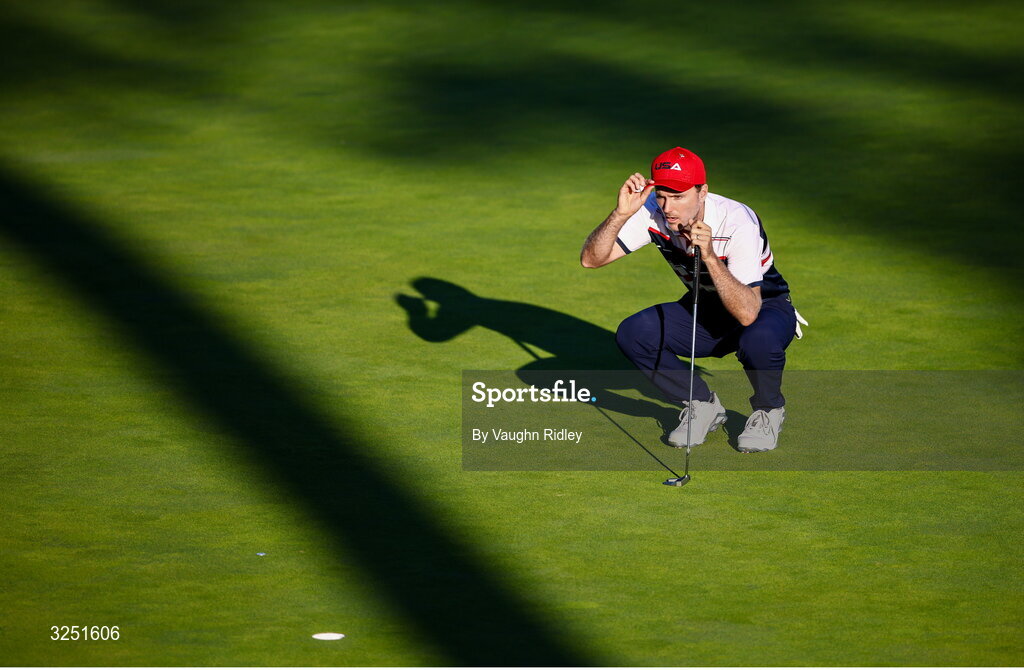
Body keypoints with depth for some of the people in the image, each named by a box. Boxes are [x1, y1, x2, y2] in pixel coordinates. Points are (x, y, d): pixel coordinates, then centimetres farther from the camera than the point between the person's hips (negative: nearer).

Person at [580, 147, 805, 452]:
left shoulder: (737, 222, -32)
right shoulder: (653, 214, -18)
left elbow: (748, 313, -40)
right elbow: (590, 259, -22)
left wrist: (709, 257, -50)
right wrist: (622, 214, -37)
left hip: (766, 307, -5)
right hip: (705, 309, 5)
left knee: (758, 340, -40)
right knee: (632, 334, -20)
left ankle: (768, 410, -6)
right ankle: (703, 406, 2)